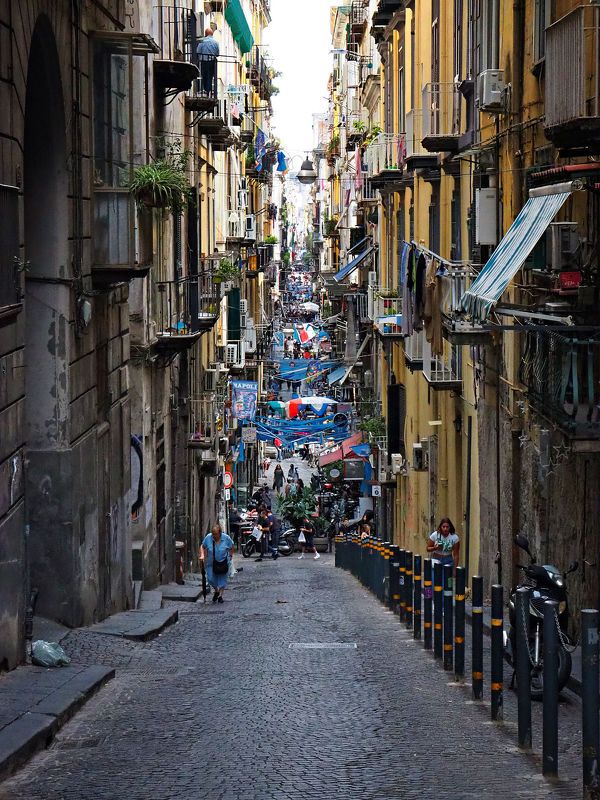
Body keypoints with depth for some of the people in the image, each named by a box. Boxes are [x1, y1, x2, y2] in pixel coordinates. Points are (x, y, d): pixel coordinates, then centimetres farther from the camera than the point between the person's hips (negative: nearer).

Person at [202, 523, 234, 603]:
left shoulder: (226, 538, -14)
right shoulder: (208, 537, -12)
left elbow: (231, 547, 3)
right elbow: (203, 547, 4)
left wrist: (230, 556, 1)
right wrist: (203, 555, -8)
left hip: (223, 562, -1)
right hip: (211, 563, 1)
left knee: (222, 579, 5)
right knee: (211, 578, 2)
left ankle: (220, 595, 19)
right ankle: (216, 591, 31)